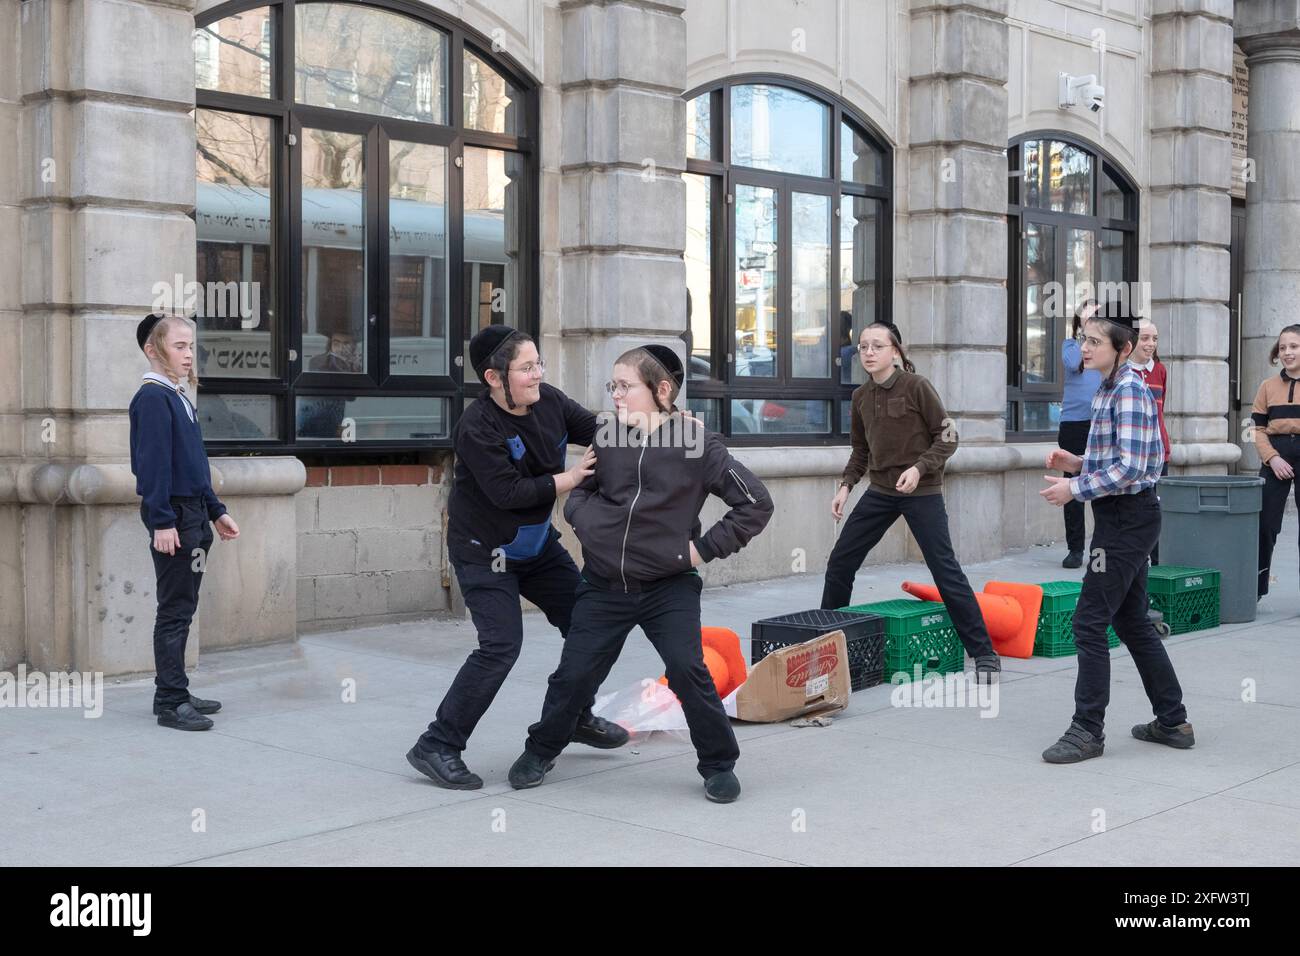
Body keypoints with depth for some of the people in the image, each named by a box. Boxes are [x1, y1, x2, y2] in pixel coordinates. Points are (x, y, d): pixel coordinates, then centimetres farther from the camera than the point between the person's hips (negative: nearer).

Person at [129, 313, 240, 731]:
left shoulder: (179, 395, 16)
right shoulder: (152, 397, -12)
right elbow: (154, 463, -18)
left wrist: (215, 511, 20)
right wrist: (161, 520, -22)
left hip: (193, 513, 9)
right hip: (172, 515, -9)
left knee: (183, 608, 13)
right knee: (175, 610, -6)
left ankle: (174, 693, 21)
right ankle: (171, 702, -2)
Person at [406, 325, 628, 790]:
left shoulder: (549, 401, -5)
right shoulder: (477, 428, -25)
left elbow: (596, 429, 5)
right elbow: (507, 492, -29)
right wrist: (570, 478, -22)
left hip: (537, 543, 8)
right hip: (484, 552, -8)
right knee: (501, 645, -18)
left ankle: (575, 716, 34)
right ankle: (436, 747, -9)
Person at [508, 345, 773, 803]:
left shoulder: (697, 444, -10)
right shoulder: (605, 437, 0)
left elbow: (756, 503, -9)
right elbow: (579, 491, 17)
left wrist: (705, 547, -10)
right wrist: (588, 521, -4)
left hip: (669, 585, -3)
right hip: (605, 584, 3)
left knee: (687, 670, -13)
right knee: (574, 673, 7)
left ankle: (719, 764, 8)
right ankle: (540, 751, 32)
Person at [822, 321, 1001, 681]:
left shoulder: (916, 386, -11)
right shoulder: (861, 396, 5)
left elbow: (947, 437, -9)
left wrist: (919, 468, -21)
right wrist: (846, 485, 5)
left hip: (922, 492, -6)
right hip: (880, 491, 6)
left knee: (946, 571, -6)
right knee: (840, 562, 6)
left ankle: (984, 653, 2)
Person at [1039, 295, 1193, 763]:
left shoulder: (1129, 390, -17)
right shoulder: (1110, 388, 14)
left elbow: (1130, 467, -23)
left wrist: (1075, 488, -18)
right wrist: (1078, 462, 8)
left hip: (1127, 518, -10)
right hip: (1124, 517, 10)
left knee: (1090, 622, -8)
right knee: (1131, 621, 16)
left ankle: (1088, 730, -1)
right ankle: (1172, 722, 25)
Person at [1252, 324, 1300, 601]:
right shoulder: (1269, 386, 8)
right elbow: (1257, 428, 6)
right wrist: (1272, 458, -8)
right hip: (1275, 459, 2)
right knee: (1264, 524, 2)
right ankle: (1255, 588, 10)